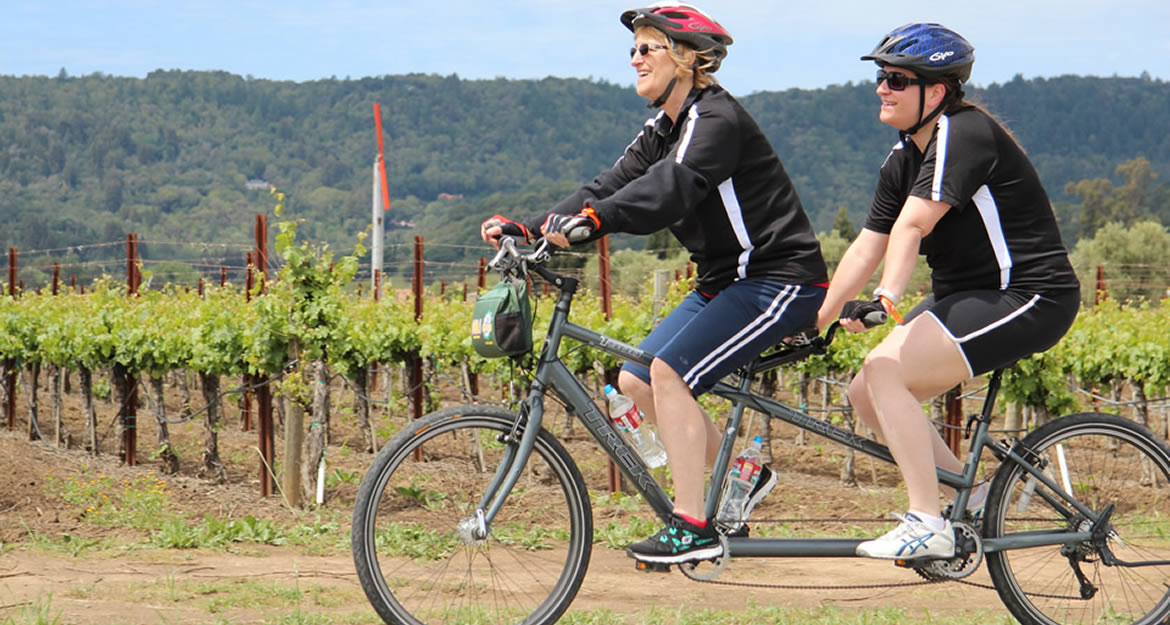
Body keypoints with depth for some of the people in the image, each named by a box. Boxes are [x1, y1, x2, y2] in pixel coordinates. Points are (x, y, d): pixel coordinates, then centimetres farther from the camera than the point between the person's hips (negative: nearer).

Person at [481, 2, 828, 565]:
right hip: (725, 281, 10)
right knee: (635, 381, 1)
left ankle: (692, 526, -17)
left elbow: (669, 188, -34)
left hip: (780, 280, -10)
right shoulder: (662, 131, 11)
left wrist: (589, 219, -46)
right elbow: (611, 186, 2)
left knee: (669, 371, -22)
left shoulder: (717, 119, -17)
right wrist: (530, 227, -12)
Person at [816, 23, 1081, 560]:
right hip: (964, 296, 9)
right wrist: (819, 319, 4)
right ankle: (969, 493, 12)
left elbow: (912, 224, -31)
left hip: (1027, 296, -9)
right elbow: (867, 247, 9)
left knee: (885, 368, -23)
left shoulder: (964, 134, -17)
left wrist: (888, 296, -42)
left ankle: (927, 525, -20)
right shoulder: (904, 158, 11)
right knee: (865, 393, -1)